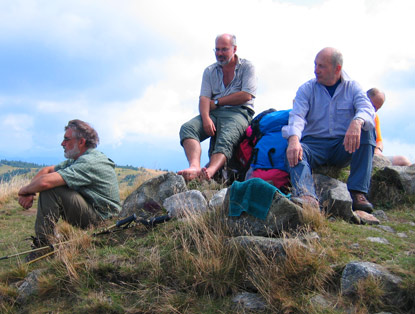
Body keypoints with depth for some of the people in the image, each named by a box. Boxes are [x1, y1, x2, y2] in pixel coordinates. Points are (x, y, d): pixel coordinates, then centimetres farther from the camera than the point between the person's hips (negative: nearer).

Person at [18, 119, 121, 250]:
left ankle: (42, 244, -11)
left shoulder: (90, 162, -23)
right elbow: (46, 170, 15)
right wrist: (29, 192, -2)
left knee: (49, 190, -19)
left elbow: (45, 182, -30)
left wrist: (25, 190, -10)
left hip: (102, 220, -10)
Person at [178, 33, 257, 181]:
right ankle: (194, 166, -49)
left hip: (238, 112, -4)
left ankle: (210, 171, -62)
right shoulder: (210, 71, 20)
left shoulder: (246, 67, 10)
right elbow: (204, 98, 7)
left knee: (225, 139, -36)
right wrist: (206, 119, -15)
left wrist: (217, 102, -1)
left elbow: (246, 96, -5)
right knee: (187, 128, -25)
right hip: (214, 113, 4)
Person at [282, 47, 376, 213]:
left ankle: (358, 193, -30)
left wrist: (357, 122, -42)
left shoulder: (352, 87, 4)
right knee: (293, 152, -30)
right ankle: (307, 197, -57)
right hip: (314, 144, 0)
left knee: (366, 132, -27)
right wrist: (293, 139, -37)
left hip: (344, 147, 1)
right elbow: (297, 115, -14)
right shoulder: (306, 89, 4)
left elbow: (367, 108, -15)